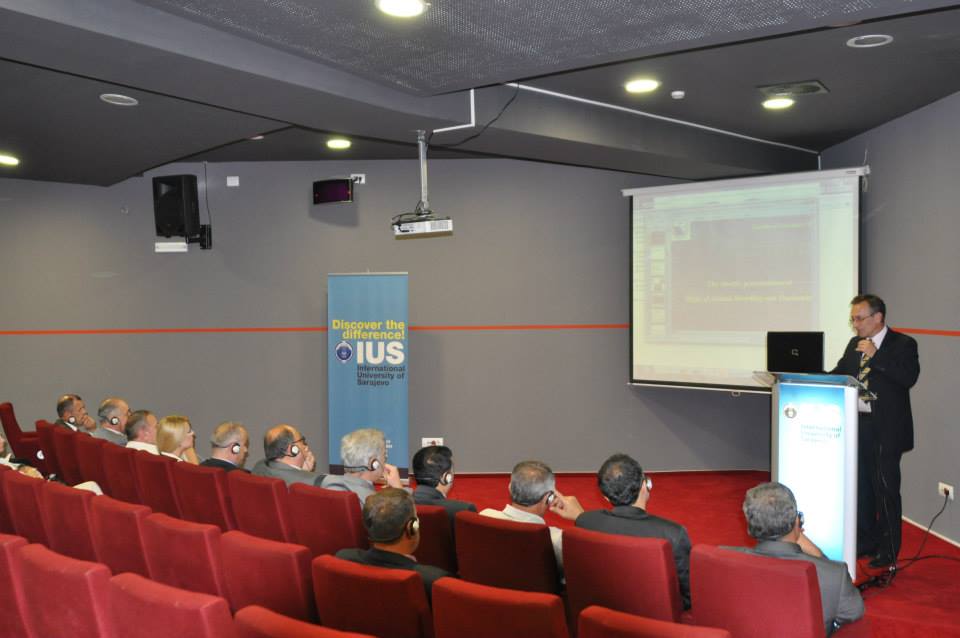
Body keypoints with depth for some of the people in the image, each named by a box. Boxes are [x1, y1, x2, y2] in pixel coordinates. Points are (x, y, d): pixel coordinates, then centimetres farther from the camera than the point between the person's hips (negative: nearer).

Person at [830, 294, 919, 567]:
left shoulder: (903, 344, -8)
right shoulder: (854, 345, 11)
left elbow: (909, 377, -21)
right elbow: (838, 374, 10)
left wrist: (875, 356, -23)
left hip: (886, 430, -6)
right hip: (858, 425, 6)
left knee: (886, 488, 0)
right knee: (862, 486, 15)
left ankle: (888, 550, 12)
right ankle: (866, 540, 29)